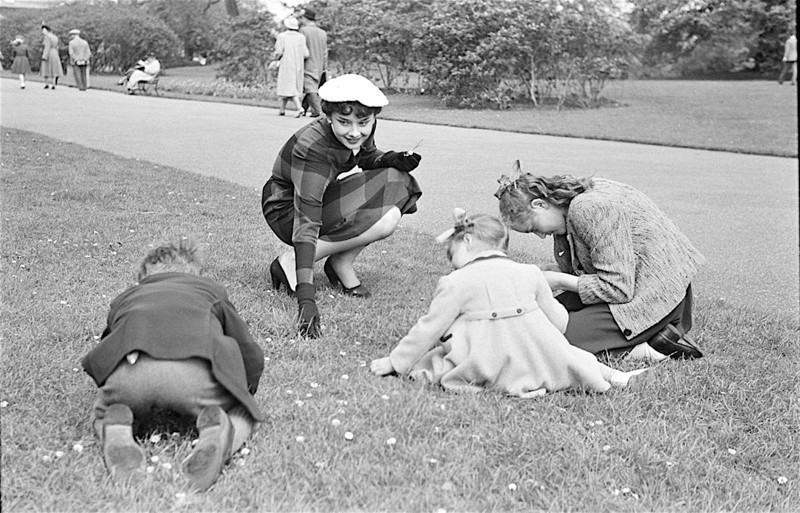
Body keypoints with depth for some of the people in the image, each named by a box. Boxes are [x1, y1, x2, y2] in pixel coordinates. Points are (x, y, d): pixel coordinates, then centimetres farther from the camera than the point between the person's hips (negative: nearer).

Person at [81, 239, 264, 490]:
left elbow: (97, 364, 46)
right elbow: (252, 359, 34)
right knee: (242, 413, 25)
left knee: (102, 411, 32)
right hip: (196, 371, -1)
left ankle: (114, 431, -4)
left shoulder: (123, 299, 39)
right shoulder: (211, 291, 36)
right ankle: (217, 430, -10)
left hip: (128, 373, 2)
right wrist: (241, 393, 54)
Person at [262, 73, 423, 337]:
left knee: (400, 182, -5)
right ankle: (290, 263, -16)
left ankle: (341, 265, -2)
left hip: (319, 197, 8)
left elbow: (366, 158, 13)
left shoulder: (362, 132, -12)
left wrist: (392, 160, -11)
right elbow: (306, 224, -39)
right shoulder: (312, 148, -34)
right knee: (384, 219, -26)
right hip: (286, 211, -8)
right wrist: (306, 297, -46)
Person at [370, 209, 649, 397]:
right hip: (542, 362, 5)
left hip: (489, 366, -5)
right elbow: (558, 320, 15)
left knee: (431, 357, 1)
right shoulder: (530, 273, 11)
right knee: (562, 351, 29)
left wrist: (394, 361, 9)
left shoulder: (457, 283, -2)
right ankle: (608, 374, 12)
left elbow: (430, 328, 0)